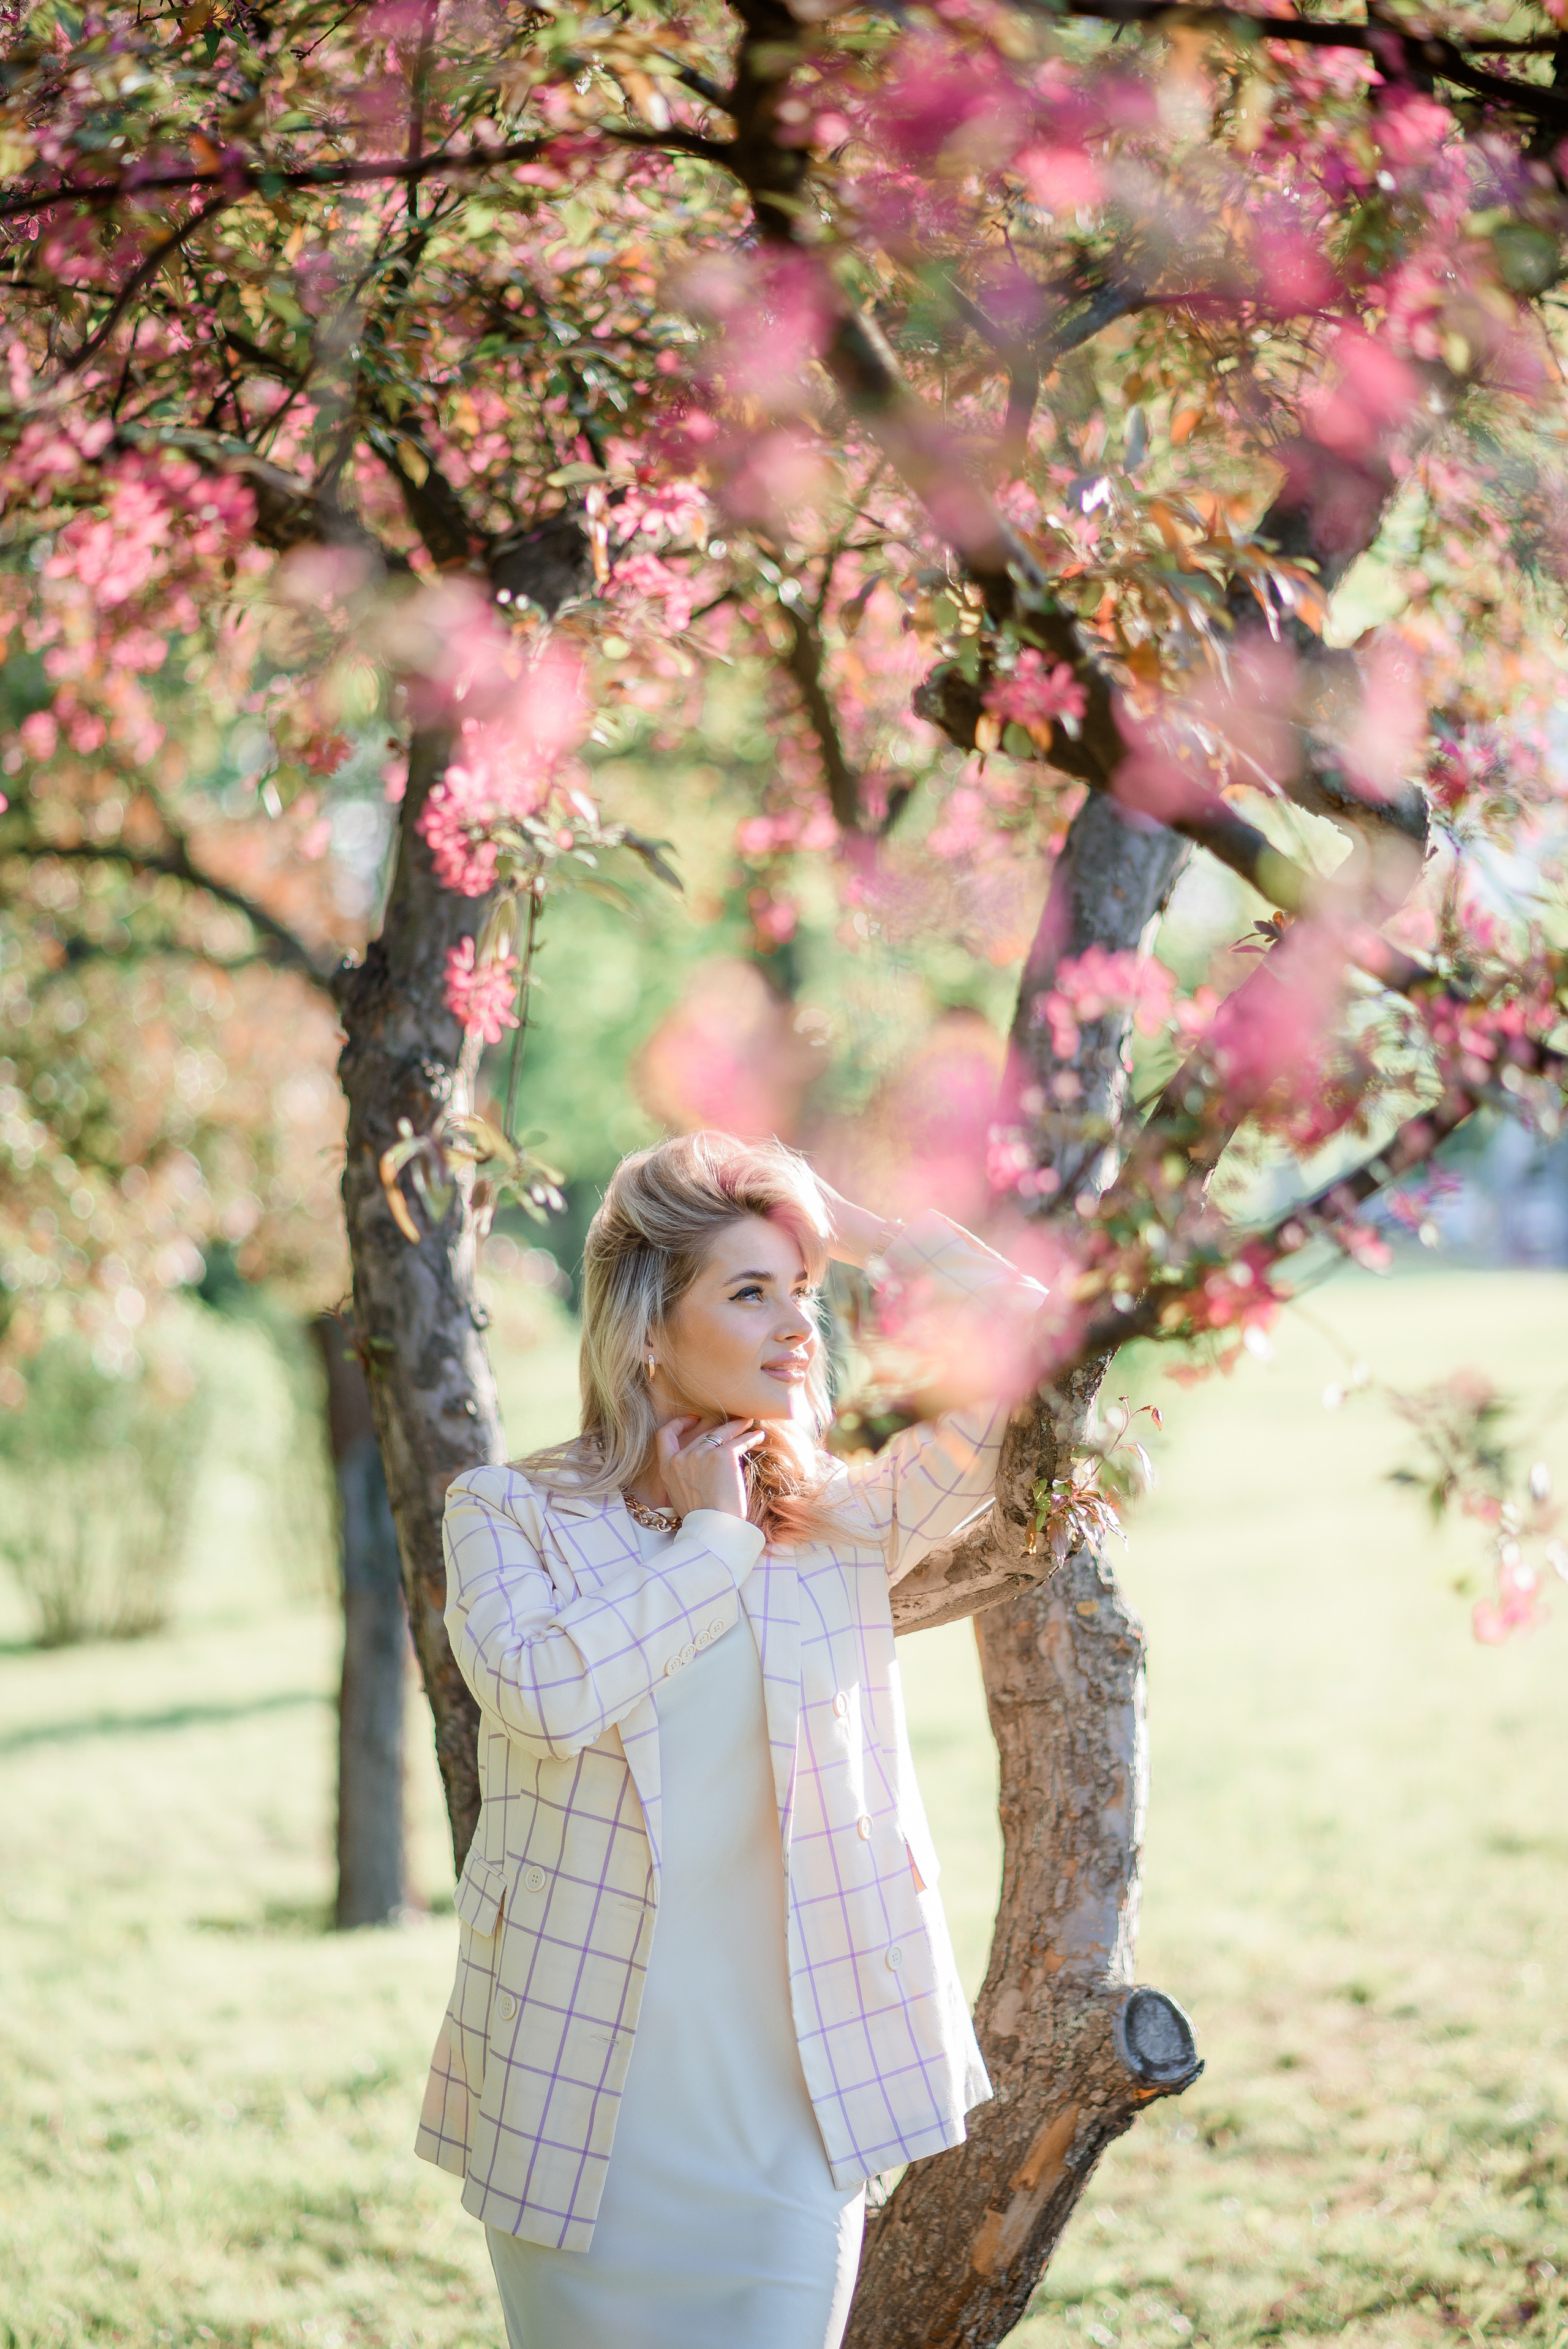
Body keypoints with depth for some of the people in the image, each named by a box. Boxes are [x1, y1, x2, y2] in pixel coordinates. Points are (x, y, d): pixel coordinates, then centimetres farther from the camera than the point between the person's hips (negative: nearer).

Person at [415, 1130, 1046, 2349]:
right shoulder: (511, 1512, -1)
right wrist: (710, 1538, -9)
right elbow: (550, 1691, -20)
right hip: (591, 2093, -2)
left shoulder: (840, 1521, 7)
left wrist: (852, 1226, 3)